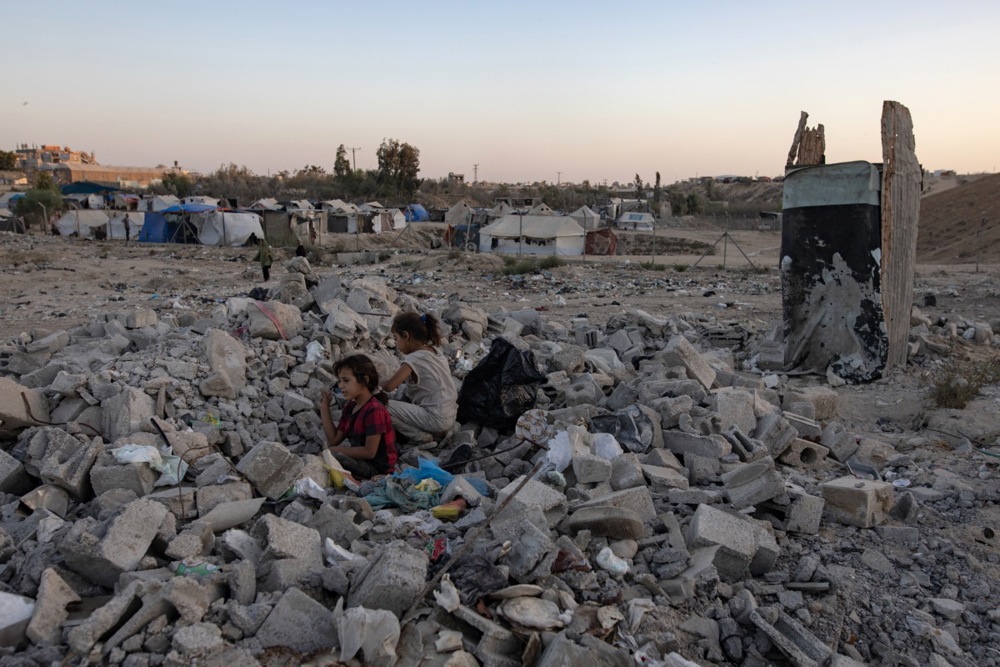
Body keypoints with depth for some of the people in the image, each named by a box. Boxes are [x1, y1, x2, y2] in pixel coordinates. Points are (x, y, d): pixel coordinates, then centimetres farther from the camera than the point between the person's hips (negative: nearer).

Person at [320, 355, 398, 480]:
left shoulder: (374, 410, -18)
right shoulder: (350, 407, 11)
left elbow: (369, 452, -21)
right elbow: (334, 440, 9)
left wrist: (338, 450, -13)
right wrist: (324, 408, 6)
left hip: (377, 468, -9)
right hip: (360, 460, 9)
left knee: (333, 457, -28)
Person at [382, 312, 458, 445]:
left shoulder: (414, 360, -16)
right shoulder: (435, 351, 8)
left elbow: (388, 387, -23)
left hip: (436, 419, -9)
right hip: (450, 417, 9)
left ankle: (422, 437, -4)